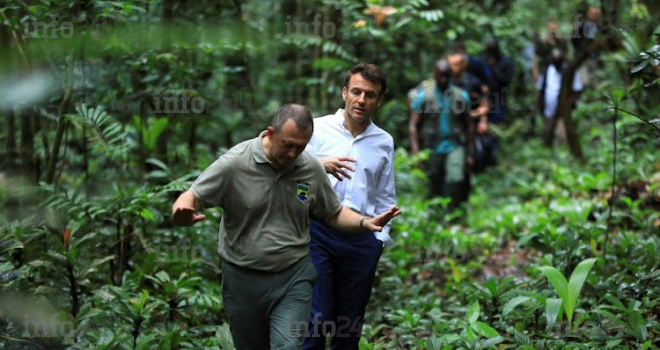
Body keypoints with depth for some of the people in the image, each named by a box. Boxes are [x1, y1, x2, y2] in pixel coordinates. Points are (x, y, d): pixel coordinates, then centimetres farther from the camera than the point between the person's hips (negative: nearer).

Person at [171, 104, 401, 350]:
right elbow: (191, 198, -13)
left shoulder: (312, 169, -2)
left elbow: (334, 214, 11)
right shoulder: (234, 163, -13)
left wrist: (365, 223, -8)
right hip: (243, 279, -1)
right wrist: (182, 215, -37)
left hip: (293, 277, 1)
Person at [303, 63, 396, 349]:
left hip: (362, 239, 3)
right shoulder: (317, 128, 3)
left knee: (350, 324, 10)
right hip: (318, 231, -3)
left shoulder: (384, 142, 13)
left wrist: (380, 237, 8)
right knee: (315, 319, -9)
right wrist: (318, 165, -23)